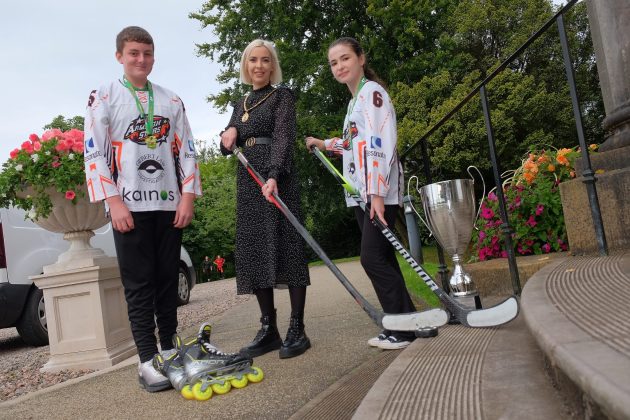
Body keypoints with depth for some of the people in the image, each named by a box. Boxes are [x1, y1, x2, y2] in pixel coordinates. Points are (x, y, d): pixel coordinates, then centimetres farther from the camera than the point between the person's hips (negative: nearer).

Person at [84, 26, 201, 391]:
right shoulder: (103, 98, 5)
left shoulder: (172, 101, 14)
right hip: (130, 205, -3)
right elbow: (94, 154, -2)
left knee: (168, 279, 7)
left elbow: (187, 151, 10)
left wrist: (188, 197, 0)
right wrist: (113, 202, -11)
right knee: (139, 283, -3)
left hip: (169, 204, 3)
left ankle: (169, 347, 18)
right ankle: (147, 359, 2)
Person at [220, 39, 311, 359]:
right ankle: (268, 329, 9)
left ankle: (297, 330, -3)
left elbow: (283, 137, -13)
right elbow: (227, 148, 20)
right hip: (247, 181, 6)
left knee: (286, 247, -8)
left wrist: (274, 176, -29)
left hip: (277, 178, -6)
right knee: (253, 252, 3)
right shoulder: (241, 105, 20)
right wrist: (229, 134, -4)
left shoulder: (282, 96, 2)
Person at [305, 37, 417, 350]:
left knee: (373, 257, -11)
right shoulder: (354, 100, 21)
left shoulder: (372, 92, -7)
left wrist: (377, 193, -25)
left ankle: (402, 328, -1)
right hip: (360, 193, 9)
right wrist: (325, 145, 31)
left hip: (379, 191, -9)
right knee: (382, 259, 8)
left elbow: (380, 145, -18)